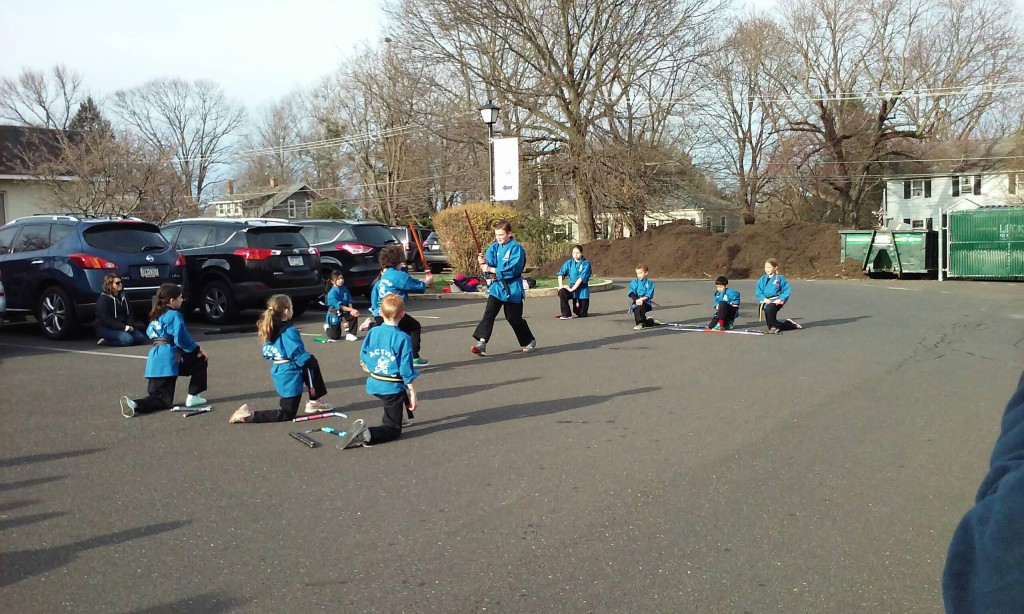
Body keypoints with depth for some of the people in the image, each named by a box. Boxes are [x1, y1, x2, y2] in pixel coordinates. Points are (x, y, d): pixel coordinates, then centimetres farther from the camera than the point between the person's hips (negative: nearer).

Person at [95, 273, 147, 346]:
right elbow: (106, 320, -17)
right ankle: (105, 341, -9)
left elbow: (129, 314, 15)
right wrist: (123, 327, -24)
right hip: (106, 329, -8)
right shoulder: (103, 299, -10)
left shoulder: (123, 297, 13)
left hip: (123, 327, 8)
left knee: (140, 337, -15)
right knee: (128, 339, -31)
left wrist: (130, 325, -7)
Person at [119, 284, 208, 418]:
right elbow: (181, 339, -15)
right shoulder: (174, 316, -8)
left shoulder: (156, 315, 18)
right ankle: (192, 397, 13)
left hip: (154, 361, 8)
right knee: (200, 360, 15)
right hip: (169, 359, -8)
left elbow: (149, 333, 28)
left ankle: (134, 404, -15)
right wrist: (197, 349, 0)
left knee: (163, 400, 11)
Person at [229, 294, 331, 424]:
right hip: (290, 378, -8)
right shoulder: (290, 332, -22)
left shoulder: (270, 330, 3)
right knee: (286, 415, 7)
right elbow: (301, 358, -21)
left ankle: (314, 403, 30)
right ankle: (249, 415, -6)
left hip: (280, 375, 8)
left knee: (313, 364, 27)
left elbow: (268, 354, 14)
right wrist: (311, 359, 1)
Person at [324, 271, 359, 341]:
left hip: (344, 312, 5)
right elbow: (339, 306, -27)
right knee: (335, 337, 5)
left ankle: (349, 334, -12)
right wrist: (351, 310, -33)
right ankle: (327, 326, 37)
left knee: (354, 315, -26)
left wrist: (351, 310, -23)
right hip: (334, 315, -5)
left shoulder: (344, 289, -5)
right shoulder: (332, 293, -24)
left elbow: (349, 301, -3)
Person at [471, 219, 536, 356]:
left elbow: (514, 269, -23)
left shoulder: (516, 248, -13)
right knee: (489, 313, -11)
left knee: (514, 318, 6)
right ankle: (481, 343, -16)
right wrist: (484, 263, -24)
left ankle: (530, 341, 28)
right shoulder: (493, 247, 4)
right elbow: (490, 266, 0)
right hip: (497, 286, 5)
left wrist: (492, 269, -26)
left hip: (512, 288, -4)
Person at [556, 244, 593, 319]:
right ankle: (566, 314, -19)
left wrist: (572, 289, -25)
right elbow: (561, 273, -1)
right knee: (562, 292, -31)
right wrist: (560, 285, -17)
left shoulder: (586, 263, -11)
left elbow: (581, 278, -20)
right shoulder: (569, 262, 2)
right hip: (572, 288, 3)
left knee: (582, 315, 2)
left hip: (582, 290, -3)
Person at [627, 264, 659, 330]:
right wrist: (637, 300, -23)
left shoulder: (649, 283, 2)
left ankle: (641, 323, -24)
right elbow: (632, 293, -4)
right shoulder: (633, 283, 10)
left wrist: (642, 299, -26)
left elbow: (649, 296, -8)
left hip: (646, 303, -4)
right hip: (636, 303, 4)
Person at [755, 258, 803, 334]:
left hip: (776, 301, -6)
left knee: (769, 308, -37)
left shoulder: (781, 278, 0)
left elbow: (786, 291, -4)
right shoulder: (762, 280, 12)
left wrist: (781, 299, -18)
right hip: (767, 302, 6)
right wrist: (764, 299, -11)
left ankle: (774, 326, -18)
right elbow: (759, 292, 6)